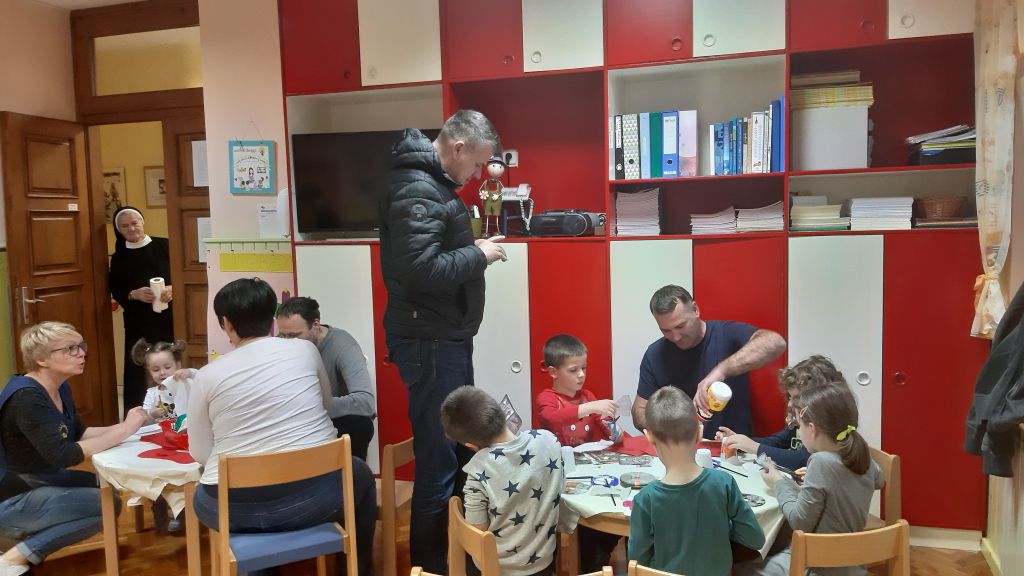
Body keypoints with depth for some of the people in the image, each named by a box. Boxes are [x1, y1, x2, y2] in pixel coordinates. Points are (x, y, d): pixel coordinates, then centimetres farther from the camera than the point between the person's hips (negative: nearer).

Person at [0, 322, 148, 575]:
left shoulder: (60, 388, 3)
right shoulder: (26, 398, -26)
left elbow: (78, 433, 8)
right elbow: (62, 456, -33)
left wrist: (125, 426, -9)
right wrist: (124, 430, -31)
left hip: (38, 482, 9)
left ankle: (27, 537, 10)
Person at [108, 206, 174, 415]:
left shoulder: (164, 246, 2)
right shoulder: (118, 257, 8)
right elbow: (115, 291, 6)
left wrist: (172, 289, -17)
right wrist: (134, 294, -14)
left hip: (167, 318, -1)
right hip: (137, 322, 1)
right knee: (135, 369, -1)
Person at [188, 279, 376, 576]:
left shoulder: (207, 375, -1)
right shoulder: (305, 349, 3)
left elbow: (200, 454, 6)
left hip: (235, 508, 1)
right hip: (314, 494, 0)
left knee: (202, 498, 35)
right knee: (359, 474, 31)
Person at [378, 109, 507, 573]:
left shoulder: (434, 182, 15)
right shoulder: (416, 189, -18)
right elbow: (420, 270, -27)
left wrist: (474, 248, 5)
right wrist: (478, 255, -16)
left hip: (446, 340, 11)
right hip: (429, 343, -11)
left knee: (458, 451, 18)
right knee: (438, 463, -2)